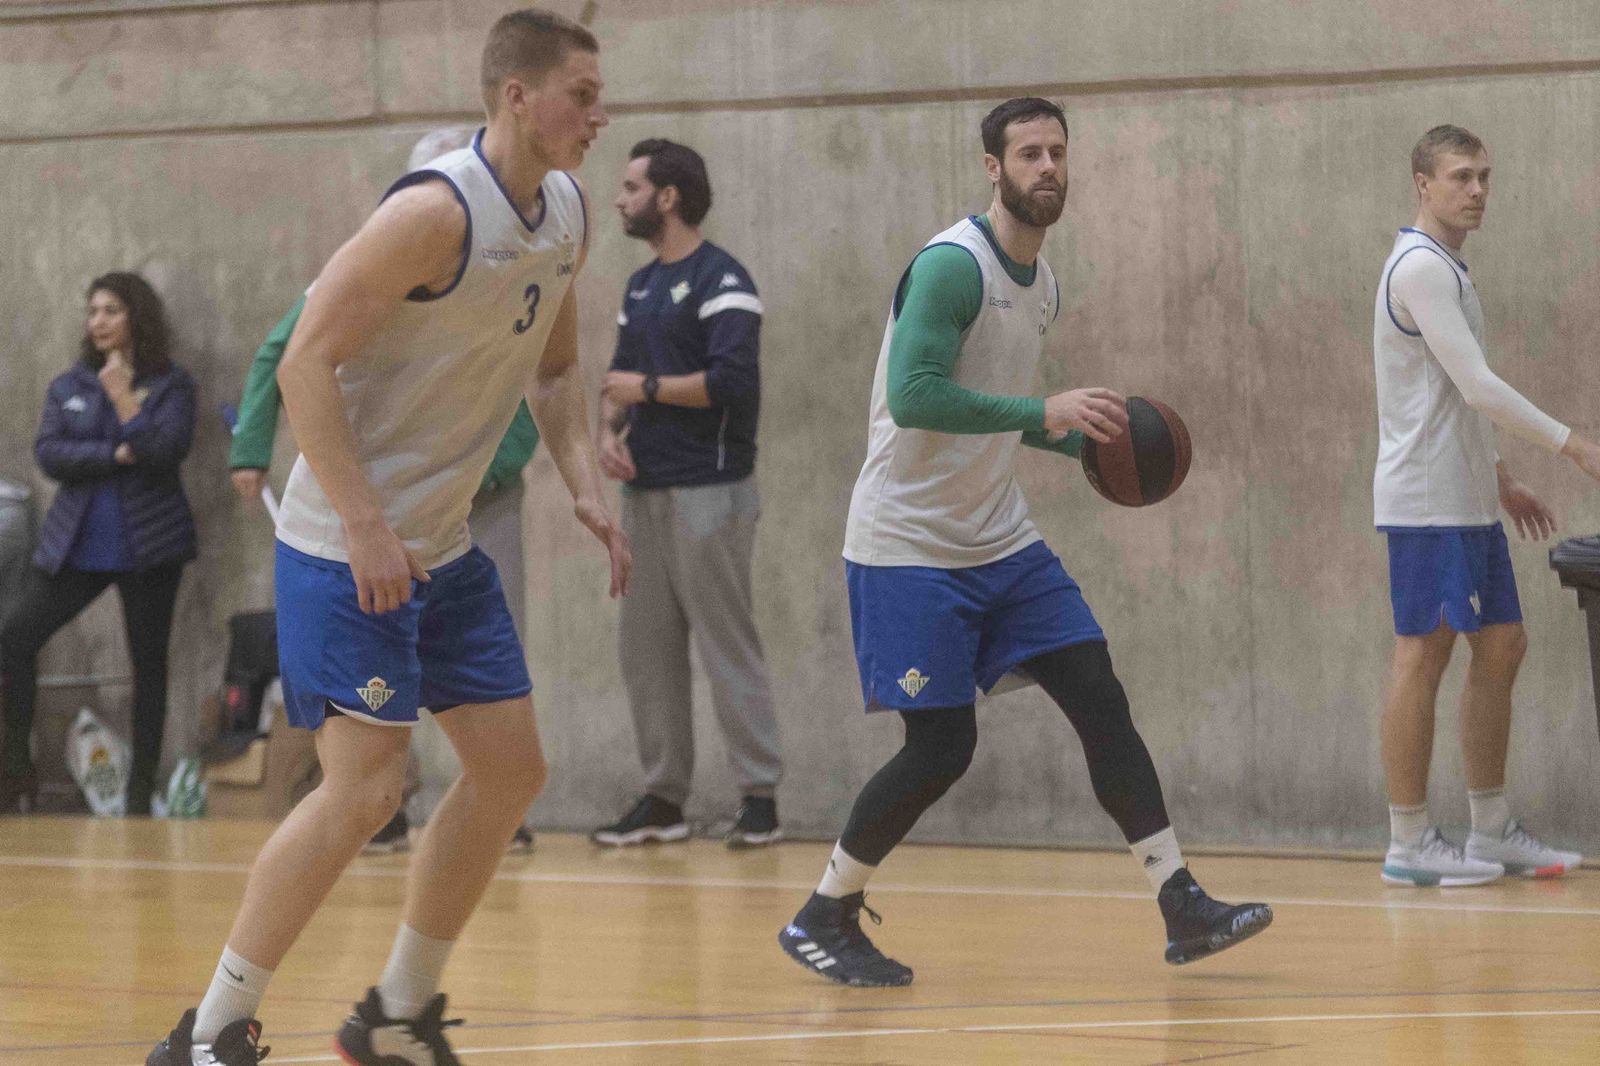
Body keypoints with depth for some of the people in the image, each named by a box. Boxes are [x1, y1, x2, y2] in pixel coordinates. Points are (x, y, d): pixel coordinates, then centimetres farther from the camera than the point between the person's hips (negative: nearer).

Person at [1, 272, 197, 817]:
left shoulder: (171, 384, 1)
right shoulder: (68, 387, 10)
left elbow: (165, 451, -12)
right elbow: (48, 454, -3)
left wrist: (123, 401, -16)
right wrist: (115, 455, -13)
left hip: (148, 545, -3)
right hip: (76, 544, 3)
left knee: (148, 661, 2)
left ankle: (141, 791, 8)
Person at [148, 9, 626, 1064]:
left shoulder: (566, 215, 6)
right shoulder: (437, 211, -21)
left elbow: (554, 368, 21)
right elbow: (306, 363, -23)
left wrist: (586, 487, 5)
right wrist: (366, 529, -25)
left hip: (444, 545, 9)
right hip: (345, 548, -9)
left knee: (511, 768, 8)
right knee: (365, 788, -14)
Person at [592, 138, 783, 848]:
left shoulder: (718, 280, -10)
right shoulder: (640, 288, 17)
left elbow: (732, 381, -21)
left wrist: (646, 388, -11)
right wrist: (608, 428, -1)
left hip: (707, 493, -8)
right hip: (645, 493, 8)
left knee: (727, 644, -6)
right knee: (646, 650, 7)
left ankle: (760, 797, -3)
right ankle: (663, 800, 13)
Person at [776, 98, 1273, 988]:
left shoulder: (1043, 284, 11)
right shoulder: (952, 265, -17)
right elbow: (914, 397, -28)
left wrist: (1089, 437, 9)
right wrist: (1044, 411, -32)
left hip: (1001, 542, 8)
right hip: (910, 547, -8)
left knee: (1102, 702, -2)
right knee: (942, 748, -8)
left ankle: (1183, 907, -2)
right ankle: (822, 919, 10)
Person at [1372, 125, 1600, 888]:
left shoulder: (1445, 269, 17)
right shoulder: (1420, 268, -15)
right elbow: (1477, 386, -21)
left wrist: (1500, 480, 22)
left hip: (1468, 501, 10)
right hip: (1427, 502, -10)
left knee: (1501, 648, 10)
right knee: (1423, 656, -7)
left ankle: (1492, 831, 15)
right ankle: (1409, 845, -3)